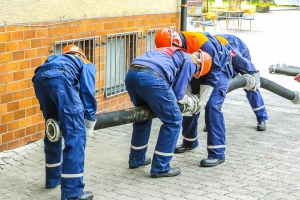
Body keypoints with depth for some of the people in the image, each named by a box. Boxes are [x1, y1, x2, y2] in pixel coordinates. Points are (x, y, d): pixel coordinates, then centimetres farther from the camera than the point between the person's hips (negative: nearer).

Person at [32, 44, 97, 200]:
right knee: (75, 134, -2)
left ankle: (53, 179, 38)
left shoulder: (56, 59, 44)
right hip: (60, 77, -6)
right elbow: (87, 91, 12)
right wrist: (89, 118, 13)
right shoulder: (87, 65, 31)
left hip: (39, 78, 6)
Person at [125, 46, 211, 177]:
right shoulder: (190, 62, 14)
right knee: (173, 121, 8)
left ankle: (136, 159, 41)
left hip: (131, 74, 8)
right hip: (151, 78, -8)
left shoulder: (174, 53, 37)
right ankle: (160, 168, 10)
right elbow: (178, 93, 9)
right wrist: (189, 101, 29)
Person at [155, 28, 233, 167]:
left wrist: (202, 100, -29)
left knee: (212, 106, -19)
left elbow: (214, 73, -29)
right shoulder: (174, 46, -16)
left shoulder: (202, 43, -36)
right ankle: (189, 141, 27)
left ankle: (217, 153, -18)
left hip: (219, 69, -7)